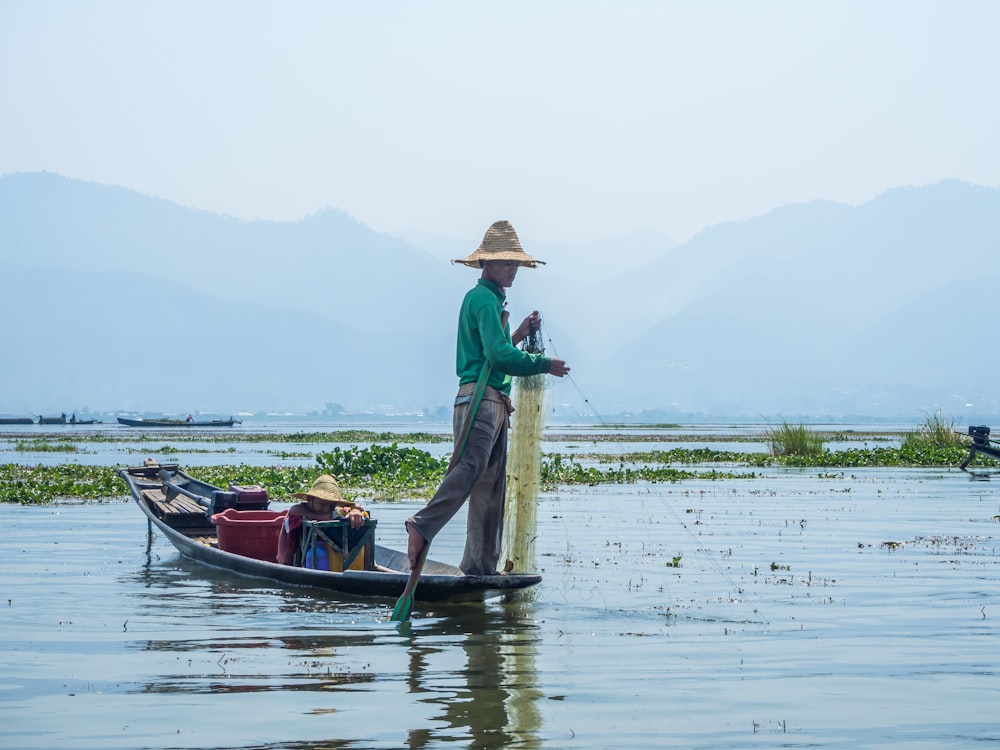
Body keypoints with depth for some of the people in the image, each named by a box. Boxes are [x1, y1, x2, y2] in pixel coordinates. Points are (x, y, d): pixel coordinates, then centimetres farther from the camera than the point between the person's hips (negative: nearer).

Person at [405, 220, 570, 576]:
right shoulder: (483, 298, -7)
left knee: (491, 484, 7)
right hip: (480, 399, -10)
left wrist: (518, 334, 21)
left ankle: (480, 566, 7)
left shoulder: (491, 299, 25)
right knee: (471, 467, -25)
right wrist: (545, 365, -9)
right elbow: (499, 356, -17)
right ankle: (422, 524, -35)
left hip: (494, 405, 10)